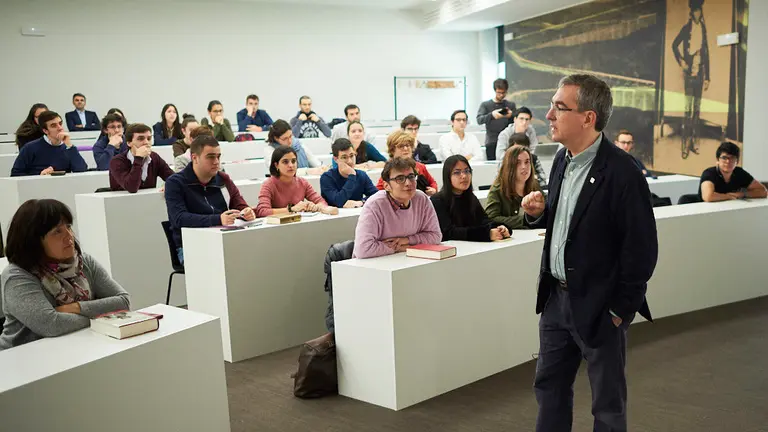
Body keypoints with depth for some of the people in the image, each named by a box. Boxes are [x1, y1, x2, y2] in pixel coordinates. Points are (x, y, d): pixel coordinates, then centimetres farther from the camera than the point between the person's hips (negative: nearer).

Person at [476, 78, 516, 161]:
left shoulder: (511, 105, 13)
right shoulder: (485, 105, 8)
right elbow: (479, 120, -7)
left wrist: (511, 116, -17)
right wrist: (492, 115, -26)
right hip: (491, 142, -1)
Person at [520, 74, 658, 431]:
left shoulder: (621, 172, -20)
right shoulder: (563, 158, 4)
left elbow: (642, 249, -16)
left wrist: (621, 310, -12)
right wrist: (537, 213, -5)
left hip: (598, 306, -7)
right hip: (556, 298, 7)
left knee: (607, 403, 12)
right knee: (549, 387, 20)